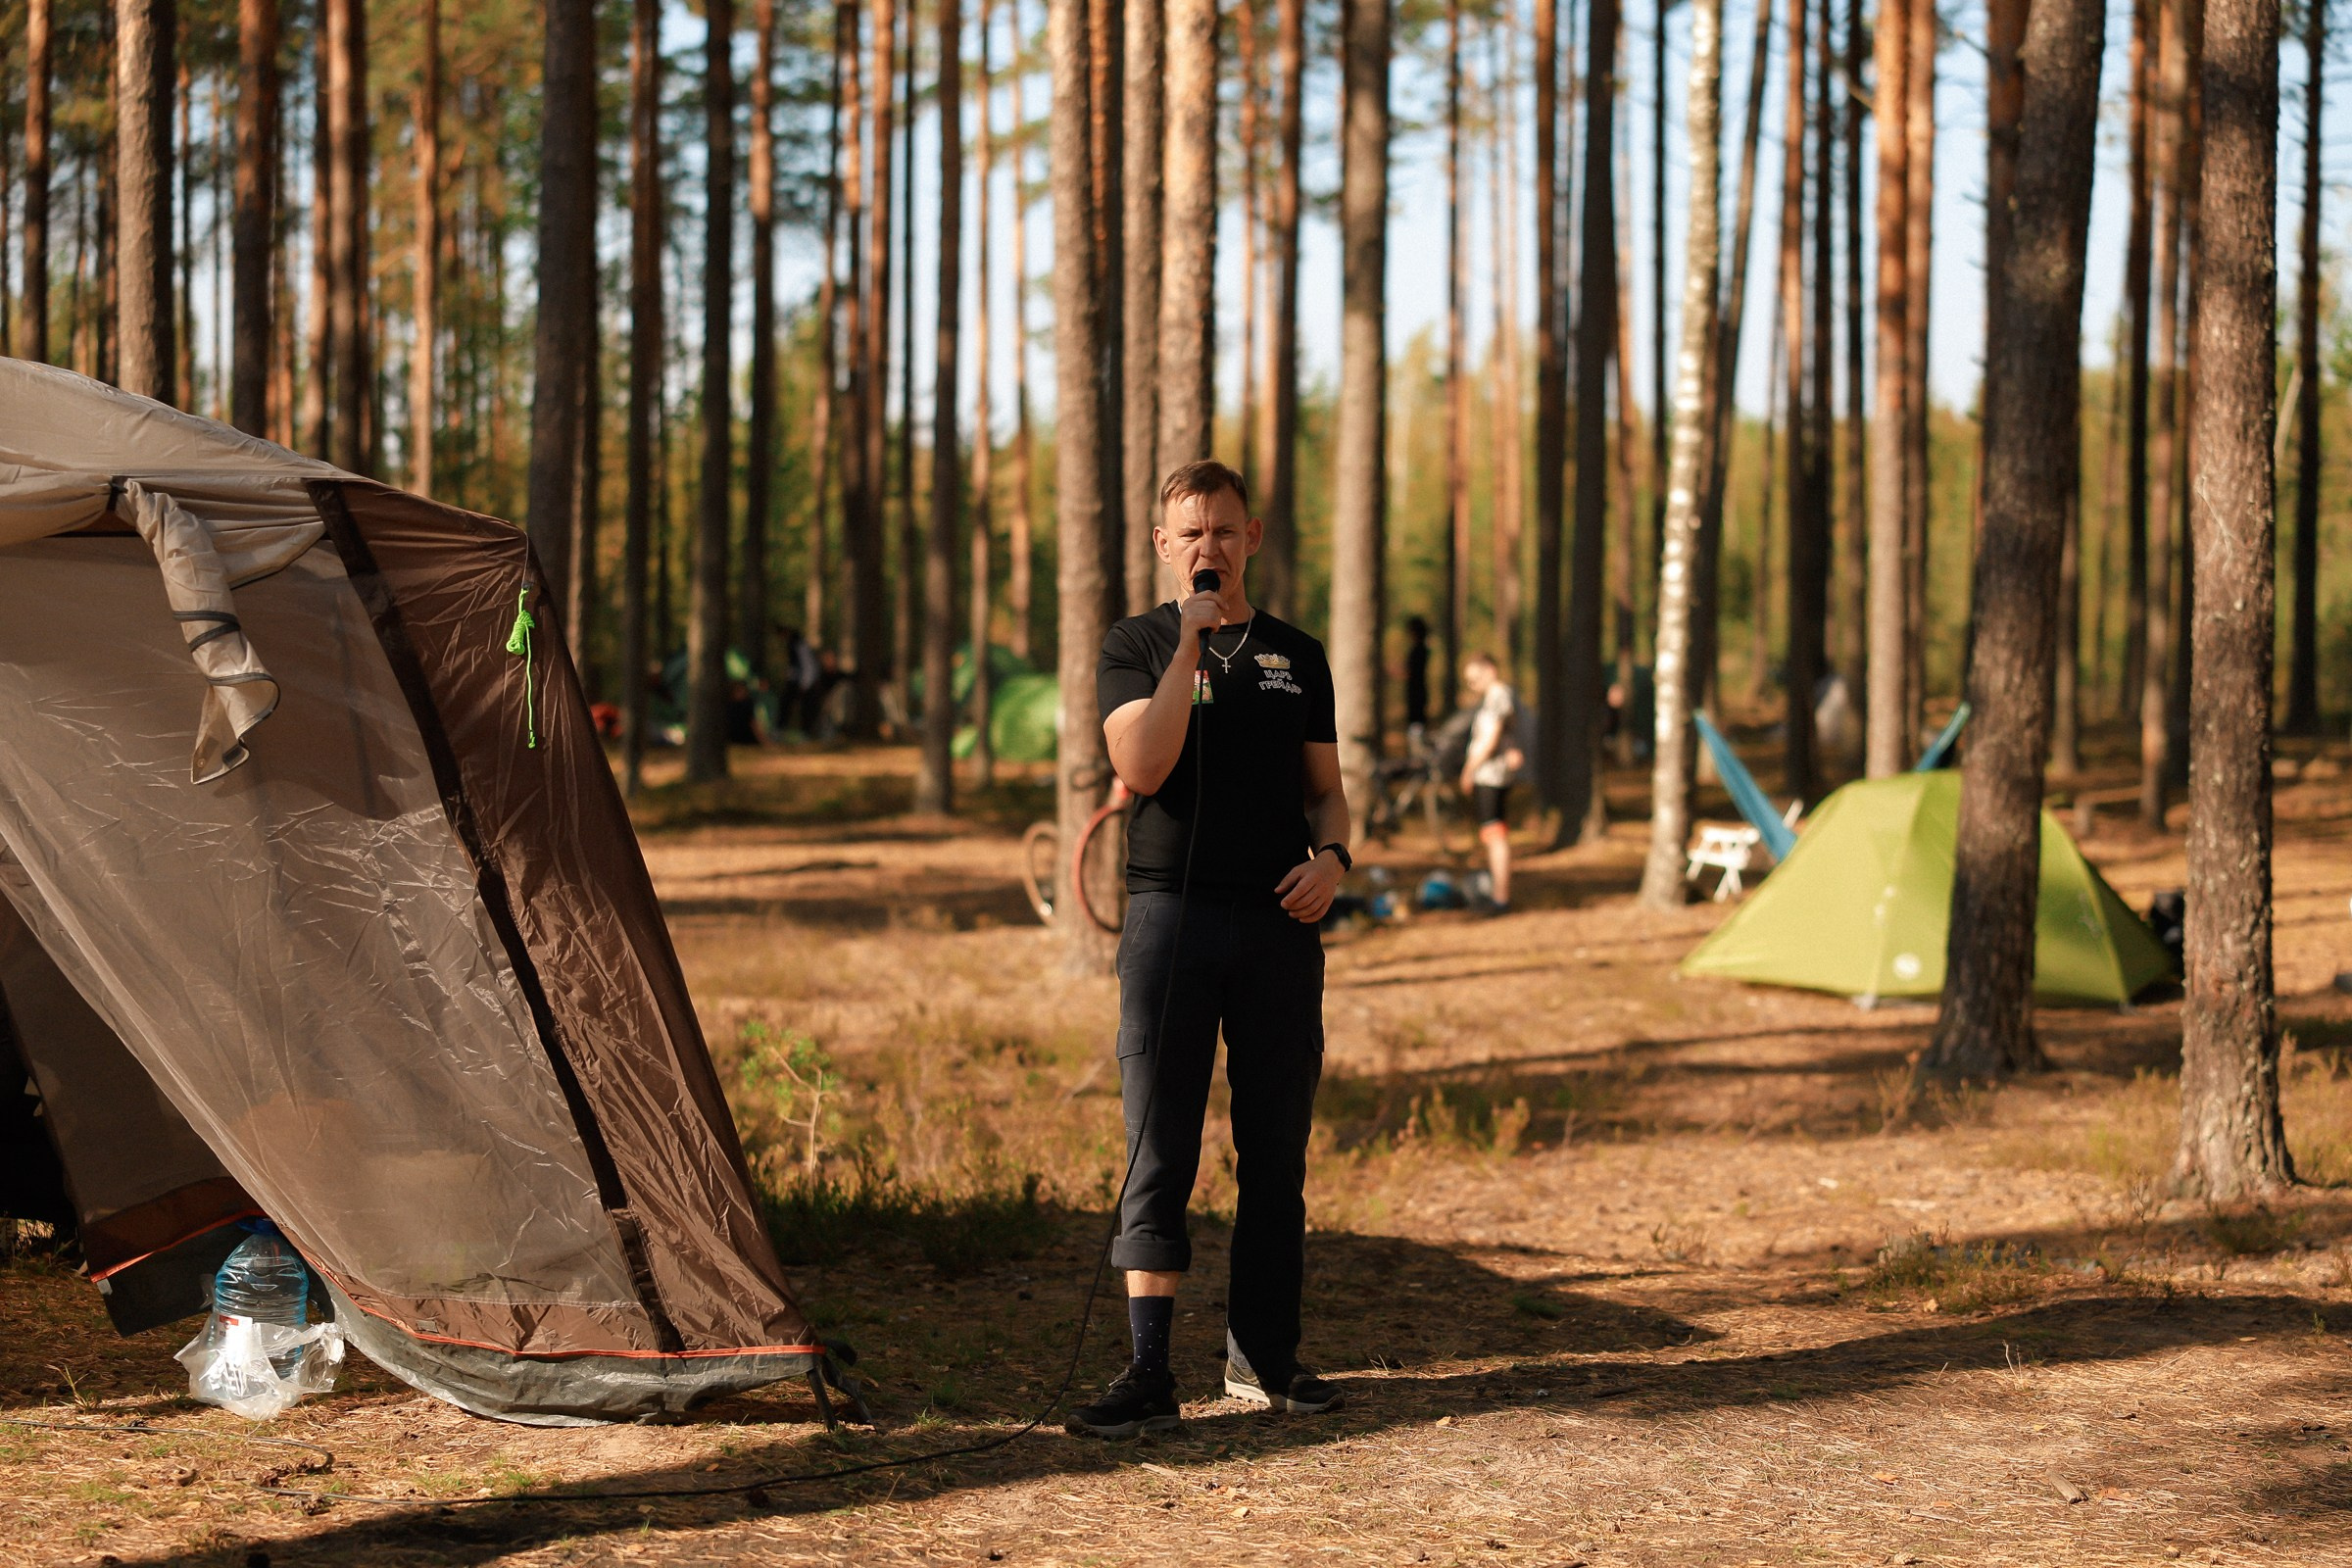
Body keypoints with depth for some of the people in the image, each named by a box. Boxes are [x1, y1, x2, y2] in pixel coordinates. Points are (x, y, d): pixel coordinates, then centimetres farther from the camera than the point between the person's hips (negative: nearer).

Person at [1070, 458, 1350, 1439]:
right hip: (1172, 911, -3)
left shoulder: (1297, 657, 13)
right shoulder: (1137, 647, 3)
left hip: (1279, 921, 3)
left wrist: (1331, 856, -4)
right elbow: (1143, 767, -14)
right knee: (1159, 1147, -6)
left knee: (1276, 1148, 7)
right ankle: (1149, 1375, -8)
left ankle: (1263, 1354, 19)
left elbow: (1325, 789, 17)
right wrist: (1190, 642, -16)